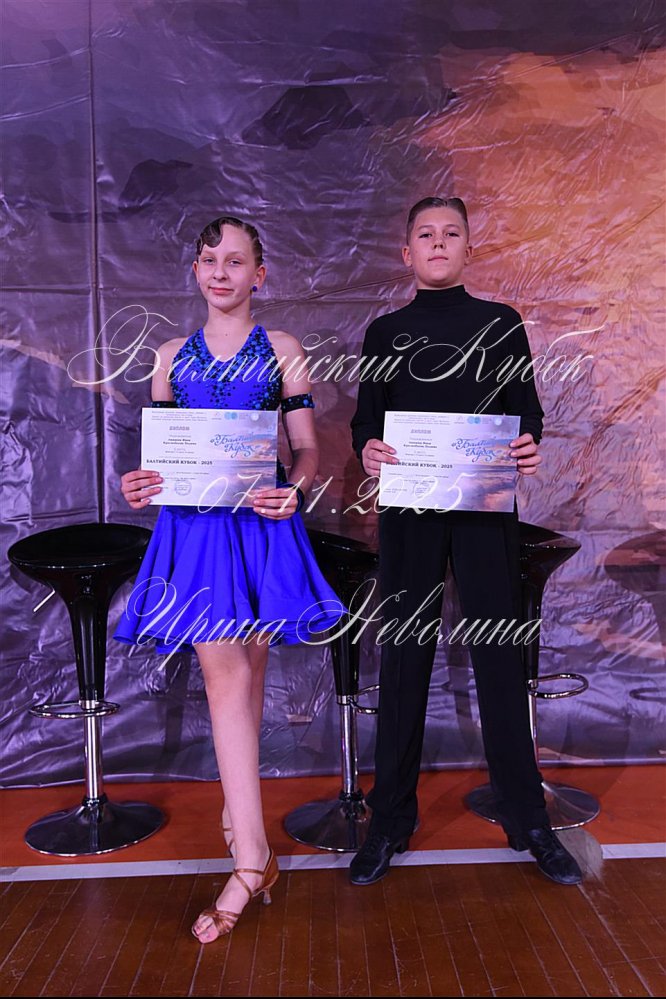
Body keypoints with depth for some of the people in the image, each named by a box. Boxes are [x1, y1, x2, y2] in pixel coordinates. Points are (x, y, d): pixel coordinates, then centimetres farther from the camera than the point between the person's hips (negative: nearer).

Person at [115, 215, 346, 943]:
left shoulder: (281, 351, 8)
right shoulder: (172, 357, 14)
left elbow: (307, 448, 4)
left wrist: (293, 491, -16)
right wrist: (139, 485, -7)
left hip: (261, 521, -2)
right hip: (193, 523, 2)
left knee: (244, 670, 1)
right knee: (224, 670, 0)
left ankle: (236, 809, 17)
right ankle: (251, 855, 9)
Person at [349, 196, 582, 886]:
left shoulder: (501, 323, 10)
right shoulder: (385, 332, 11)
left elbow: (526, 410, 8)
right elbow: (365, 419, 9)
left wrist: (529, 447, -14)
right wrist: (367, 450, -14)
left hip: (486, 507, 0)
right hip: (409, 510, 1)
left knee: (499, 654, 3)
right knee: (404, 656, 4)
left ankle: (525, 817, 18)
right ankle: (391, 819, 17)